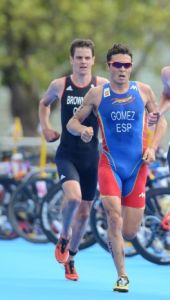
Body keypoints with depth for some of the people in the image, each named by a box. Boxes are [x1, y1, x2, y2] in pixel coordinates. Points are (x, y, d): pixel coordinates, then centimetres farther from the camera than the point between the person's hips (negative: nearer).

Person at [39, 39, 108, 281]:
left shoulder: (102, 85, -3)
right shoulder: (59, 85, 0)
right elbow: (44, 103, 20)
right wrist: (46, 128, 8)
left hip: (91, 156, 2)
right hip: (67, 154, -2)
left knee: (84, 210, 9)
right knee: (73, 197, -27)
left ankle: (70, 258, 28)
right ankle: (64, 238, 1)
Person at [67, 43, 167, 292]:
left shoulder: (143, 91, 2)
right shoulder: (97, 94, -1)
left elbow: (161, 121, 12)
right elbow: (72, 122, 6)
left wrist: (152, 148, -4)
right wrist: (82, 130, -18)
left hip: (137, 165, 2)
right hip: (110, 162, -2)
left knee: (129, 232, 3)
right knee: (114, 216, -20)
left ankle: (113, 237, 41)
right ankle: (122, 276, -11)